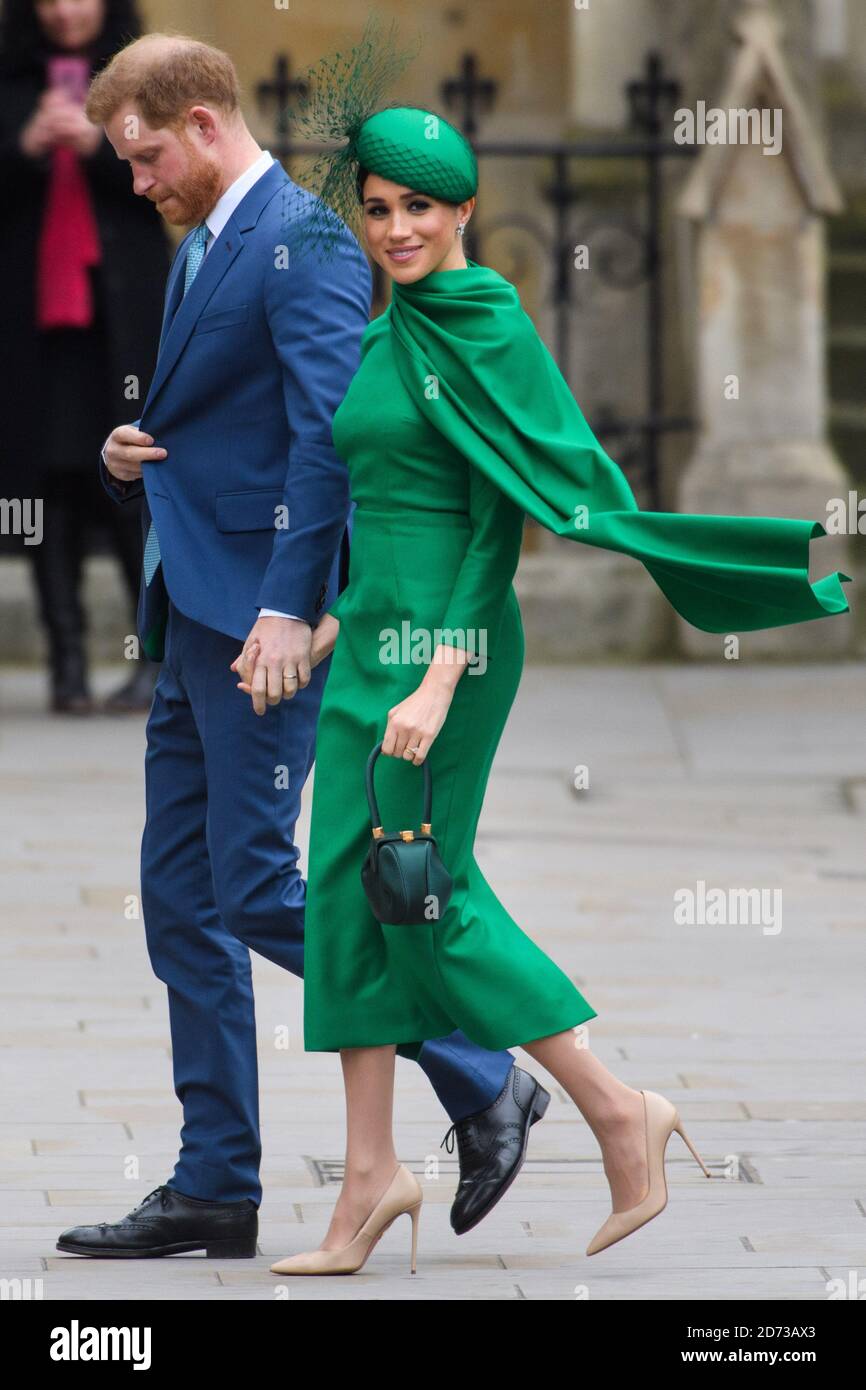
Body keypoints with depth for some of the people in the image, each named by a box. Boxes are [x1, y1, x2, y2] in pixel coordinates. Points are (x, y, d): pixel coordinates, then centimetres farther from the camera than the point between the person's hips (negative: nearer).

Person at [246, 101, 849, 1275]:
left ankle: (621, 1114, 5)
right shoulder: (385, 338, 13)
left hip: (448, 635, -9)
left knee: (428, 893, -6)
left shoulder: (489, 330, -12)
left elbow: (502, 515, -16)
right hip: (374, 634, 9)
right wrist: (328, 629, 18)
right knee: (346, 894, 6)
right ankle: (372, 1177, 9)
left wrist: (439, 679, -23)